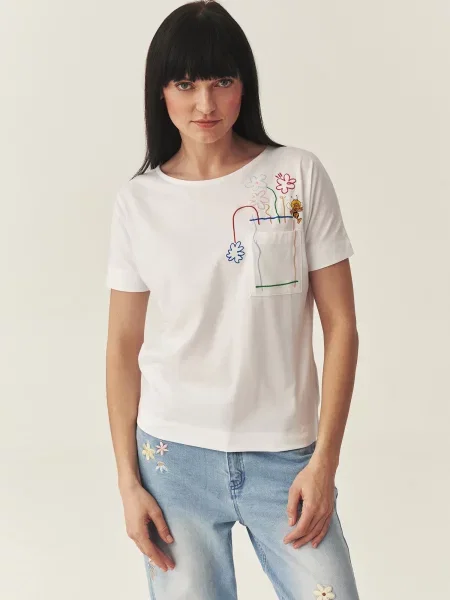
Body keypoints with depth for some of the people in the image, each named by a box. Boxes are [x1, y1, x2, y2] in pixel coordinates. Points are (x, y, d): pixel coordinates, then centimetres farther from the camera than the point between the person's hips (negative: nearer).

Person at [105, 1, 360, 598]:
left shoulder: (299, 175, -2)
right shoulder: (138, 201, 1)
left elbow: (340, 326, -2)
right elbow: (123, 346, 5)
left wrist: (324, 460, -6)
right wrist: (128, 480, 1)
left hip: (284, 454, 0)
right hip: (174, 456, 1)